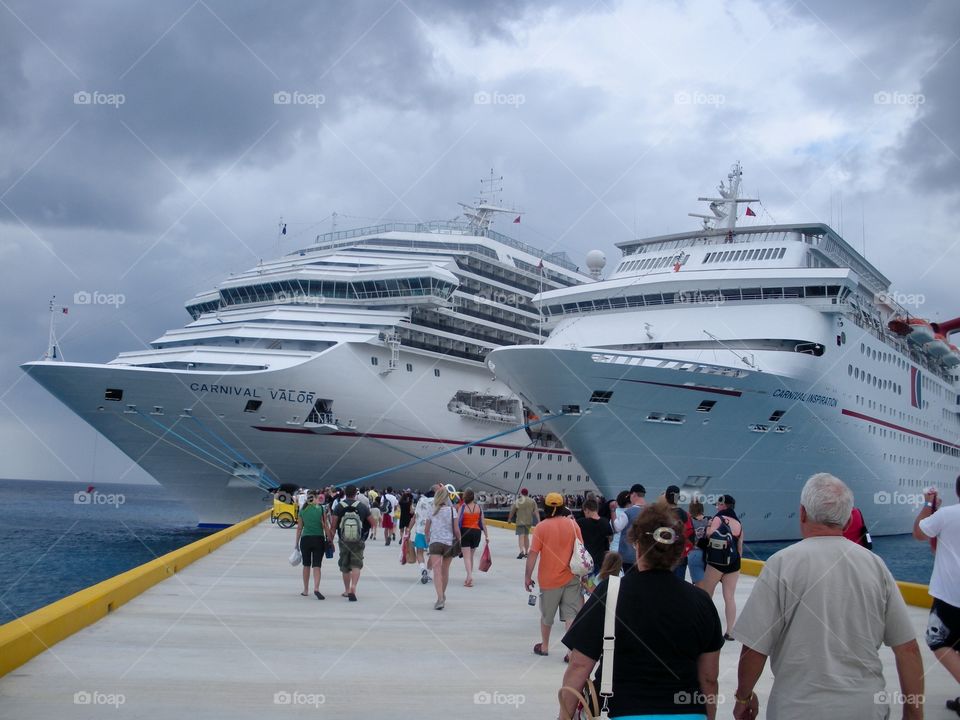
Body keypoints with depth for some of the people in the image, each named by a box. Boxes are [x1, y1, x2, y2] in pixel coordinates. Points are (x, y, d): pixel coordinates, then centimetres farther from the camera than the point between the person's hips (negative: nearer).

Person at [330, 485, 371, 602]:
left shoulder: (339, 507, -5)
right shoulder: (362, 507, -3)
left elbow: (334, 526, -7)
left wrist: (331, 540, 1)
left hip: (344, 542, 1)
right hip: (358, 542, -1)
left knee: (345, 567, 15)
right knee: (356, 565, -2)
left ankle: (347, 590, 26)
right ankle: (353, 588, -22)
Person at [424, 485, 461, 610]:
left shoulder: (432, 511, 3)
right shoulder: (452, 510, -3)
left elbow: (426, 530, 10)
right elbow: (456, 530, -5)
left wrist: (427, 541, 28)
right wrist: (459, 541, 10)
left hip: (435, 542, -1)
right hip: (449, 543, 1)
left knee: (437, 571, -9)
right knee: (445, 570, 18)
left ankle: (440, 598, -25)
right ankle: (443, 595, 36)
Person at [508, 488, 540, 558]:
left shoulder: (517, 502, -6)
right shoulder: (532, 501, 2)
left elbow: (512, 512, 1)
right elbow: (536, 512, -3)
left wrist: (509, 519, 16)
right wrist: (539, 521, -3)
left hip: (520, 521, -4)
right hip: (529, 521, 4)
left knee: (521, 536, -10)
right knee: (526, 535, 18)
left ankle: (522, 551, -30)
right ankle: (526, 552, 25)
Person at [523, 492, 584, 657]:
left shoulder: (541, 527, -9)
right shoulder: (572, 525, -3)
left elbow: (533, 553, -11)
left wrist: (527, 576, -3)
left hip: (549, 578, -1)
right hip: (570, 577, 1)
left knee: (546, 615, 16)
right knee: (571, 615, 3)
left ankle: (544, 646, 32)